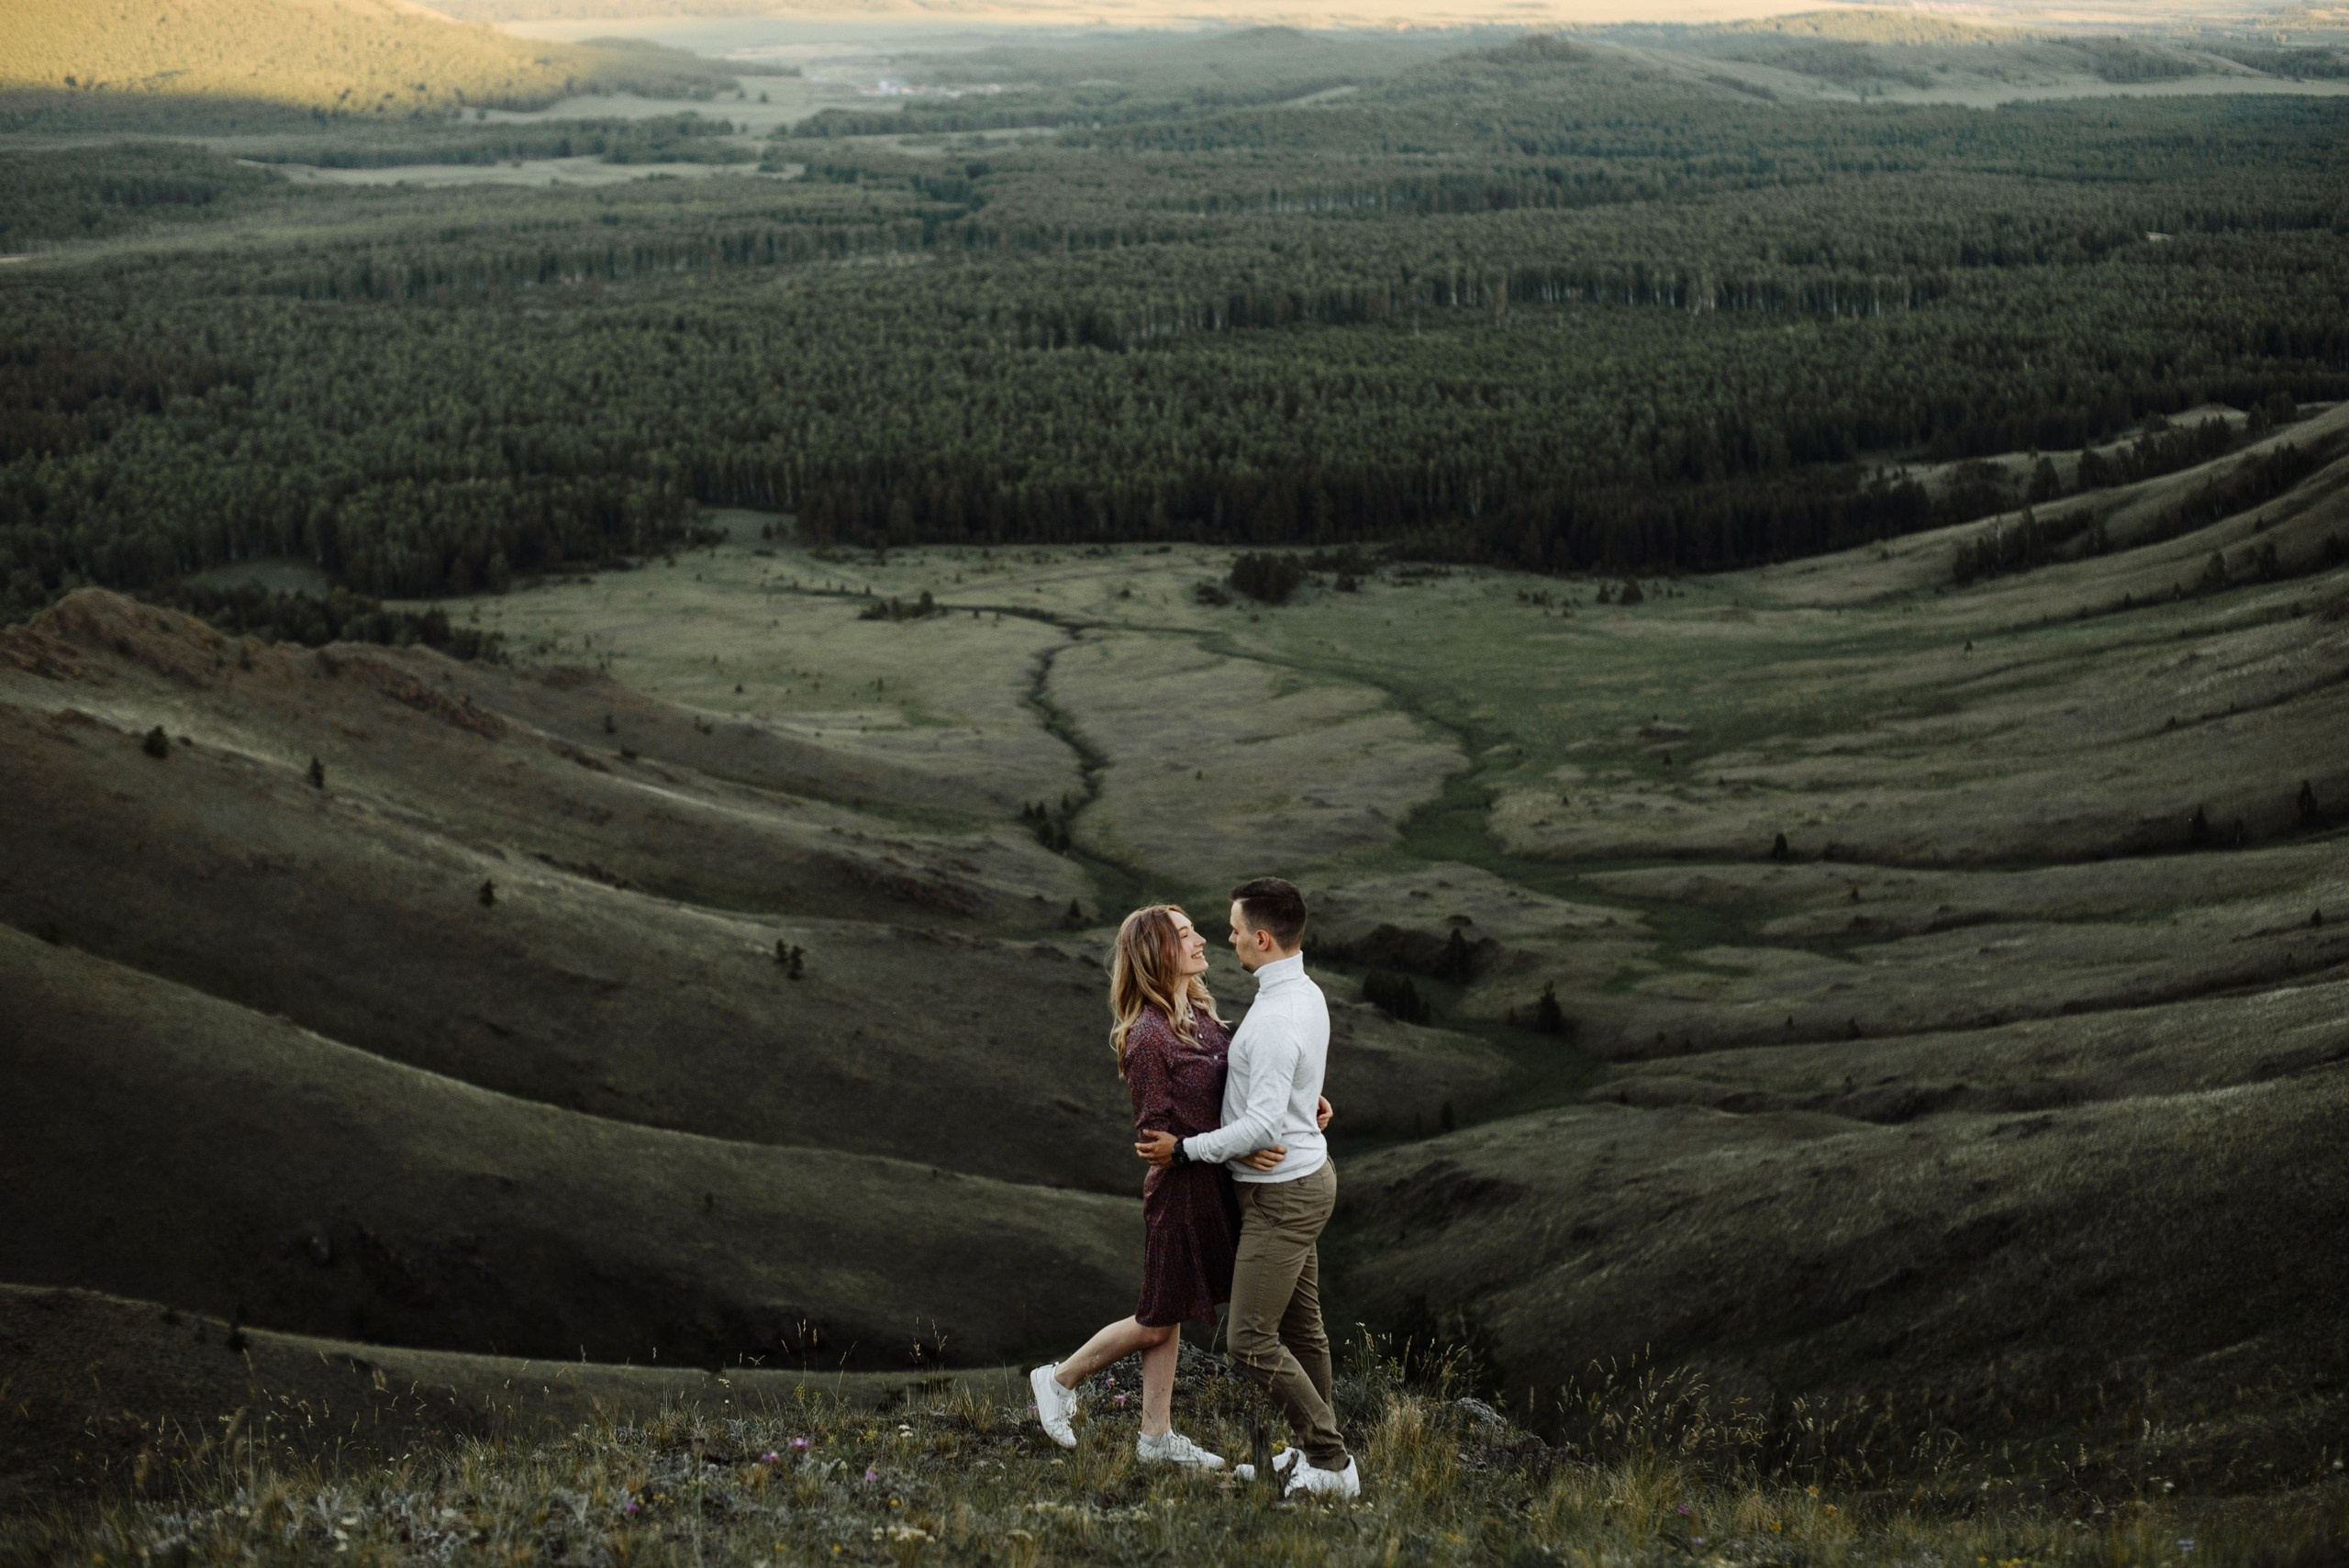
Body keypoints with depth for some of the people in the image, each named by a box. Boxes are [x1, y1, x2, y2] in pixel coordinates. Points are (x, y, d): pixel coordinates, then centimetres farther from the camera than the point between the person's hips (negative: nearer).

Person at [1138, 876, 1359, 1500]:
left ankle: (1332, 1463, -2)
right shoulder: (1307, 994, 8)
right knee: (1301, 1329, 16)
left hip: (1281, 1195, -10)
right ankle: (1312, 1453, 25)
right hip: (1304, 1175, 10)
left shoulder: (1276, 1019, -25)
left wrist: (1185, 1150, -18)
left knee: (1251, 1339, -7)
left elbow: (1264, 1125, -28)